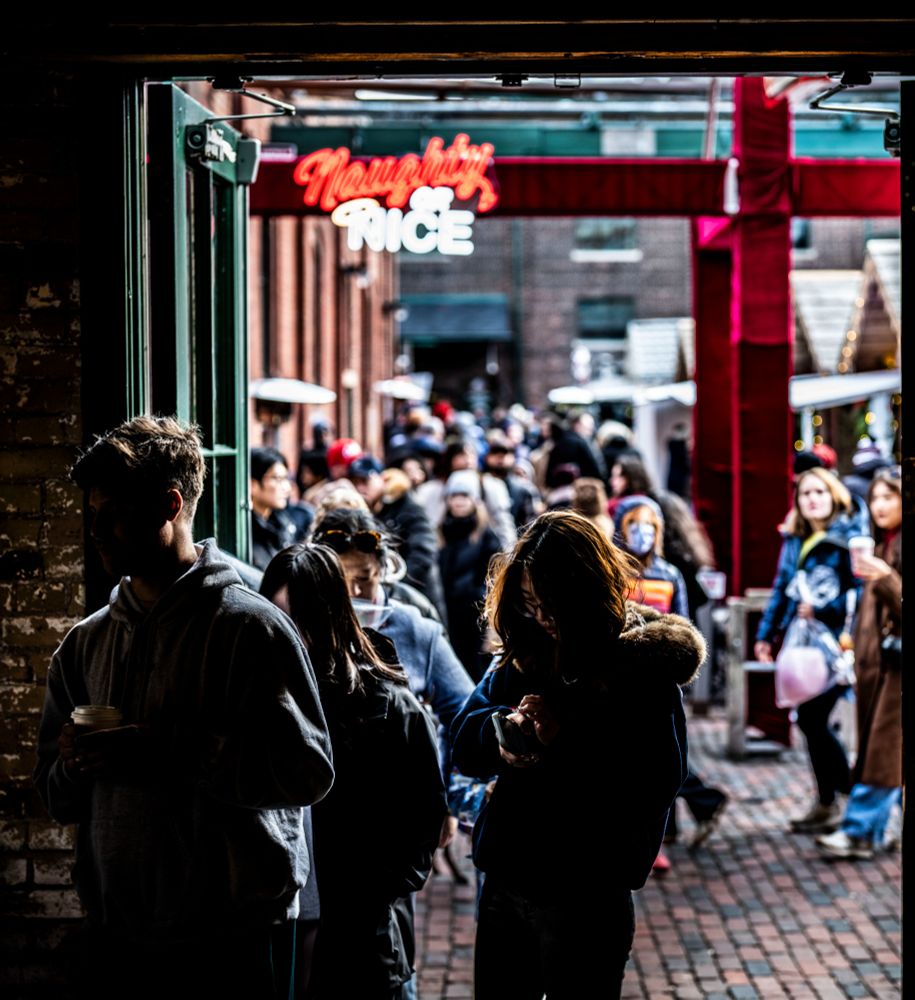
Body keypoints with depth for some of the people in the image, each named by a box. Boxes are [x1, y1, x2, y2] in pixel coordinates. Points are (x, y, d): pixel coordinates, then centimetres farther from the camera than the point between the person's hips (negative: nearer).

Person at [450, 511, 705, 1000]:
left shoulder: (643, 662, -12)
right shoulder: (524, 649, 6)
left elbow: (660, 778, -20)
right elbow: (464, 739, 6)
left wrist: (566, 740, -26)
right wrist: (502, 731, -16)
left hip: (588, 894, -6)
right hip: (505, 879, 6)